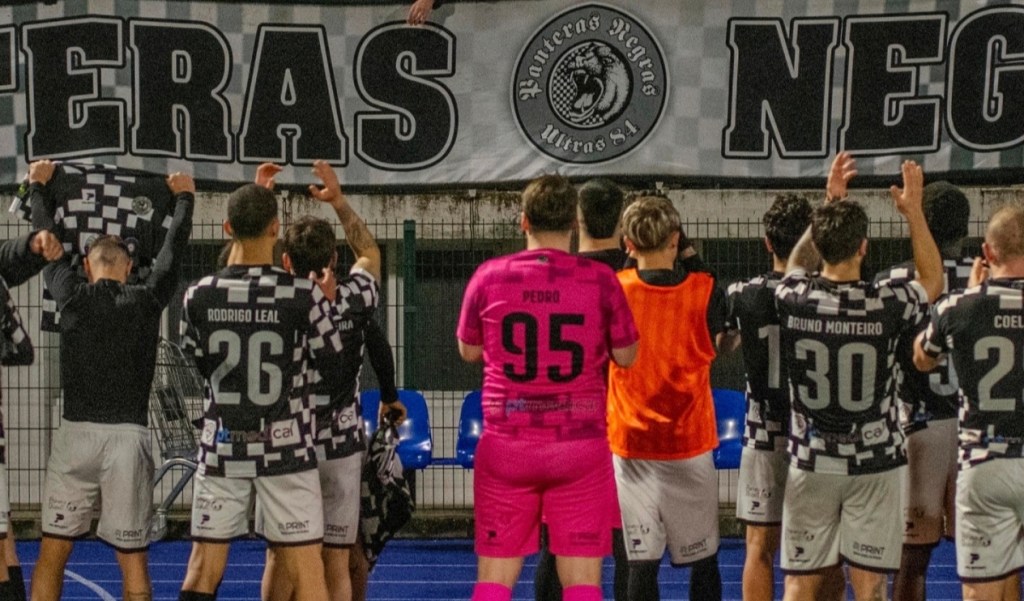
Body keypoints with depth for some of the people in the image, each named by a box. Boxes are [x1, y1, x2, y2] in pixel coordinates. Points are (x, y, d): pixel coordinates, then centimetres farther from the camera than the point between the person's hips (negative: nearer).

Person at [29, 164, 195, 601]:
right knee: (132, 557, 4)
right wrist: (184, 197, 35)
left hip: (76, 433, 0)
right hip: (128, 436, 0)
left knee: (53, 551, 6)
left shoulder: (71, 295, 3)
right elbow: (173, 250, 18)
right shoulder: (147, 300, 3)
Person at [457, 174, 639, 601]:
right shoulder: (600, 279, -4)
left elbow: (469, 351, 11)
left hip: (506, 445, 1)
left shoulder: (489, 276, -1)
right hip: (581, 443, -1)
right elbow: (625, 355, 4)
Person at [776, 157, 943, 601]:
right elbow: (932, 280, 10)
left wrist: (829, 200, 23)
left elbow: (797, 264, 18)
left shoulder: (792, 299, -8)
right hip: (874, 463, -2)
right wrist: (913, 212, 12)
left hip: (812, 463, 2)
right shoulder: (886, 304, -13)